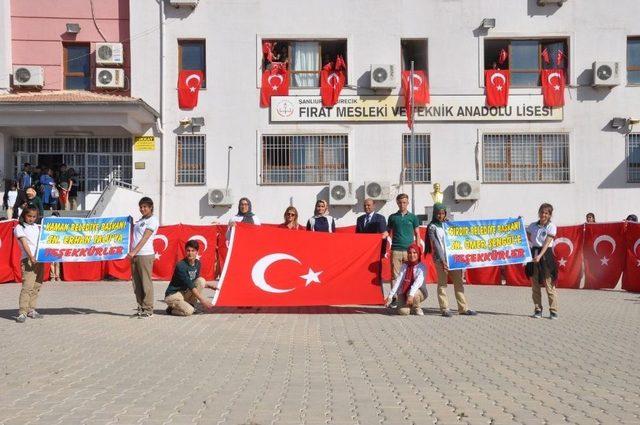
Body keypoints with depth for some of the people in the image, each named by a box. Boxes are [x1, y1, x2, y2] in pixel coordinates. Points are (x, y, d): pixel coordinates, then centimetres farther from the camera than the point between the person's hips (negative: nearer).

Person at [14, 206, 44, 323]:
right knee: (27, 286, -14)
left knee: (36, 286, 7)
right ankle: (22, 312, -14)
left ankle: (31, 310, 14)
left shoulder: (37, 227, 19)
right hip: (28, 259, -6)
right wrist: (31, 257, -20)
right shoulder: (19, 228, 2)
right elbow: (24, 243, -9)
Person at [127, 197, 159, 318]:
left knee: (146, 283, -5)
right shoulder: (140, 220, 20)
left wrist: (134, 252, -22)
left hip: (145, 255, -8)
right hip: (134, 255, 8)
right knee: (136, 284, 8)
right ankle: (141, 308, 15)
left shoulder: (153, 220, -4)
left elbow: (145, 238, -14)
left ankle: (148, 309, -1)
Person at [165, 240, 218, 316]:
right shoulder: (181, 266, -22)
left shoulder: (197, 263, 2)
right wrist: (202, 300, -26)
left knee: (201, 280, -12)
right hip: (173, 295, -7)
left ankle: (191, 304, -3)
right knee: (189, 311, -28)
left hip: (185, 292, 7)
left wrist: (209, 286, 1)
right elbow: (190, 285, -25)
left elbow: (197, 283, 16)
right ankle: (171, 309, 1)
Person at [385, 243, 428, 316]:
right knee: (403, 311, -23)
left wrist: (411, 295, -42)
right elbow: (398, 281, -5)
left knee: (414, 294, -37)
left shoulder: (421, 267, -9)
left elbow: (418, 282, -25)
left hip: (419, 292, -2)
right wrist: (390, 296, -16)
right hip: (404, 292, 2)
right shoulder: (404, 265, 3)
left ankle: (417, 308, -5)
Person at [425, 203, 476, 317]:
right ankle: (444, 309, -1)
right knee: (442, 283, -3)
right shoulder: (432, 227, 1)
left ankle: (463, 308, 3)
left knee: (458, 282, 2)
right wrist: (442, 260, -17)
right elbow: (436, 244, -8)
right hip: (440, 258, -5)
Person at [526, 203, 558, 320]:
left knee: (549, 284, -6)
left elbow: (547, 243, -13)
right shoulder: (532, 225, 10)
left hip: (545, 254, -4)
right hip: (533, 253, 4)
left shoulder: (551, 227, -3)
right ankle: (538, 310, 13)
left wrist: (540, 256, -25)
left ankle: (553, 311, 0)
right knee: (535, 284, 5)